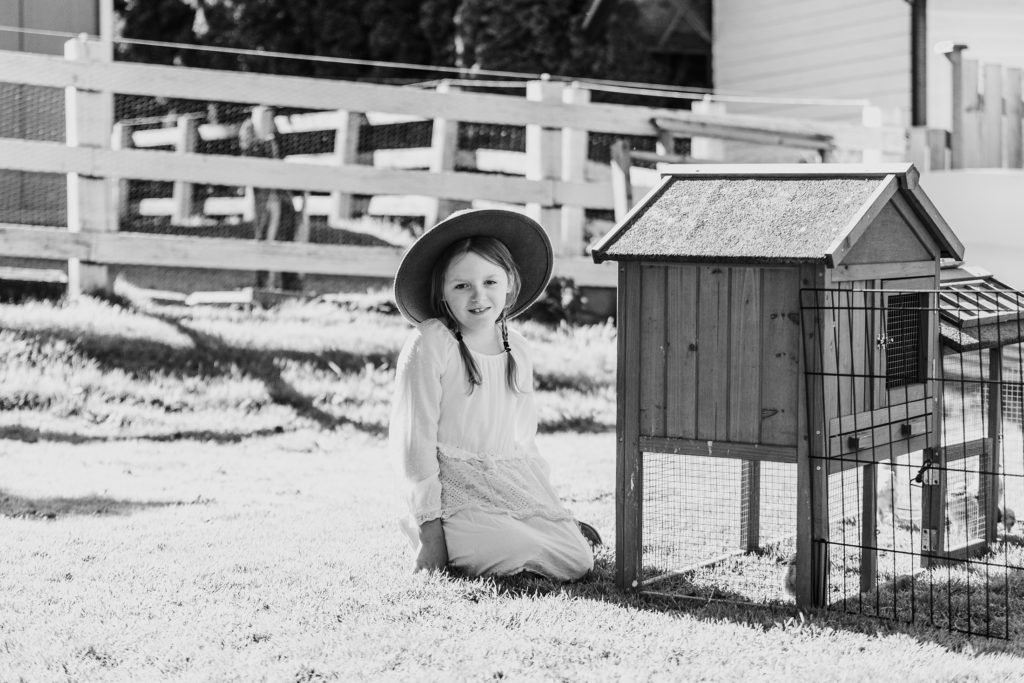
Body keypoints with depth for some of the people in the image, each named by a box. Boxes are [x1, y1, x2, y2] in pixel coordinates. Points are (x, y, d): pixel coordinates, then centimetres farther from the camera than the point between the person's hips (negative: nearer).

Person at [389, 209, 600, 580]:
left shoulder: (517, 347, 9)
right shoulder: (429, 345, -11)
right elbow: (416, 439, -11)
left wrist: (549, 506, 12)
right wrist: (430, 529, -12)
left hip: (517, 486, 5)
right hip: (457, 491, -5)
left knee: (578, 561, -15)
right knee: (531, 557, -23)